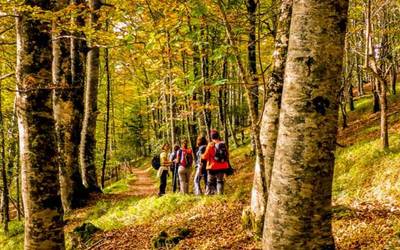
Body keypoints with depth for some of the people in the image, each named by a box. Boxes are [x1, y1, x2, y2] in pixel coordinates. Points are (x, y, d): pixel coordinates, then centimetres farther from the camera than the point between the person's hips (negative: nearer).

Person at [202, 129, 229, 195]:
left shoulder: (211, 145, -12)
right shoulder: (223, 144, 1)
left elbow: (205, 156, -9)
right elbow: (227, 156, 9)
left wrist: (202, 156, 13)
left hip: (213, 167, -3)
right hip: (222, 167, 3)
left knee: (210, 182, 8)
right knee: (220, 180, 10)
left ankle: (209, 193, 9)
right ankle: (220, 193, 3)